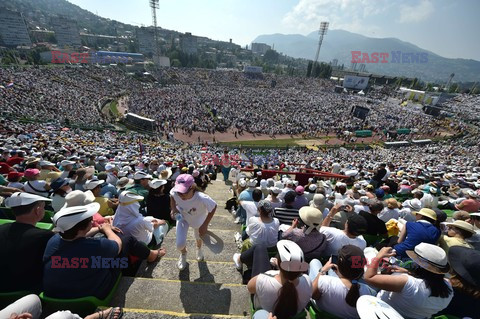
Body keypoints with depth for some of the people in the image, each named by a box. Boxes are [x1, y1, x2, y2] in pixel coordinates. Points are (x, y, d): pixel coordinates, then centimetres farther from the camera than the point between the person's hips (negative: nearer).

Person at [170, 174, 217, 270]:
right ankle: (183, 253, 40)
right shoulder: (174, 192, -35)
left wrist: (205, 225, -23)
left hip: (198, 219, -1)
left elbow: (214, 207, -26)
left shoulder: (202, 198, -45)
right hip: (182, 217, 1)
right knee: (180, 244, -2)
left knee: (199, 237, 25)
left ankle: (199, 249, 66)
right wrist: (173, 209, -21)